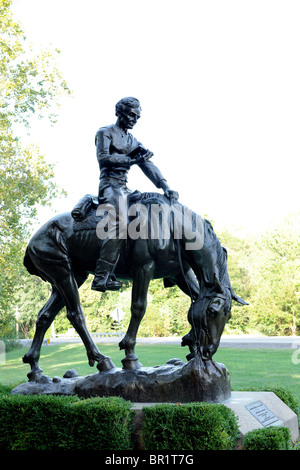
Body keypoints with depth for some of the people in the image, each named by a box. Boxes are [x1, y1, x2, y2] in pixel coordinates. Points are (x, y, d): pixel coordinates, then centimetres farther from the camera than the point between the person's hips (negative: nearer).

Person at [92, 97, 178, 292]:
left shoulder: (133, 142, 23)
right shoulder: (105, 132, 5)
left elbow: (149, 166, 13)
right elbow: (103, 157, -12)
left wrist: (165, 187, -2)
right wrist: (132, 160, -18)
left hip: (125, 189, 8)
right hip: (109, 186, -8)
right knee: (121, 223, -29)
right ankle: (101, 278, -34)